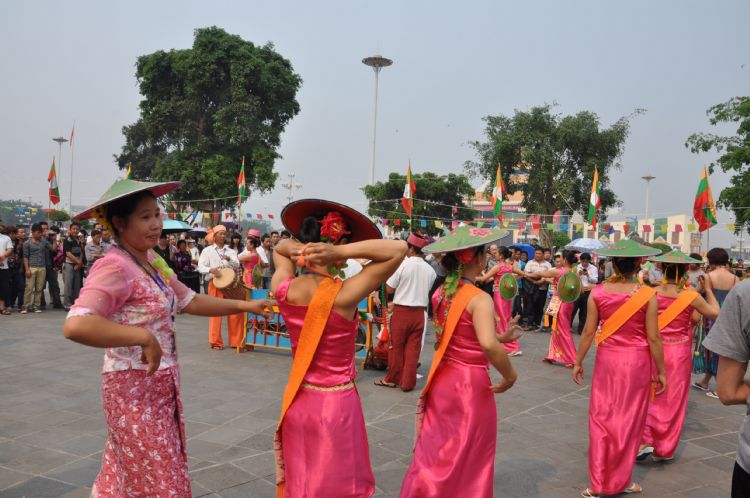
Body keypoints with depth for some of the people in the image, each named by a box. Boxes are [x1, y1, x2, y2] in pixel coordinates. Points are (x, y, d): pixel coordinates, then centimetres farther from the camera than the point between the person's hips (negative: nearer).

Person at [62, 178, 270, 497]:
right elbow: (75, 325, -34)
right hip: (134, 387, -8)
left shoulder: (153, 261, 7)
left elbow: (189, 302, 13)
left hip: (162, 384, 8)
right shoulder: (115, 267, -21)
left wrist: (243, 306, 9)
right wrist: (144, 336, -32)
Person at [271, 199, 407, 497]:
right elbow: (399, 249, -20)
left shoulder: (282, 288, -11)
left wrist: (299, 249, -9)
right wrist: (342, 252, -26)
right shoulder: (343, 295, -25)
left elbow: (280, 248, 12)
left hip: (298, 399, 5)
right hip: (336, 404, -5)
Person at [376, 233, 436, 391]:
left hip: (401, 311, -3)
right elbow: (432, 292, 8)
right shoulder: (430, 269, 0)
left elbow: (389, 288, -6)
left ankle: (393, 379, 23)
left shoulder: (403, 264, -12)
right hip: (420, 312, 3)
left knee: (396, 347, 11)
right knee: (413, 349, 8)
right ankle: (408, 382, 14)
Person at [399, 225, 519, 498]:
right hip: (470, 384, -7)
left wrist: (501, 337, 16)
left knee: (436, 451, 21)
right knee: (466, 458, 12)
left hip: (442, 380, 7)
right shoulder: (480, 298, -20)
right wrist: (510, 375, -20)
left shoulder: (441, 293, 3)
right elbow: (487, 344, -36)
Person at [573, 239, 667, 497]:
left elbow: (588, 332, -4)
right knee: (629, 420, 13)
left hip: (607, 359, 1)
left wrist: (578, 362, 7)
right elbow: (653, 337, -9)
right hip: (637, 361, -1)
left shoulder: (598, 292, -7)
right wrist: (660, 371, 2)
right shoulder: (647, 295, -12)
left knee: (601, 418, 11)